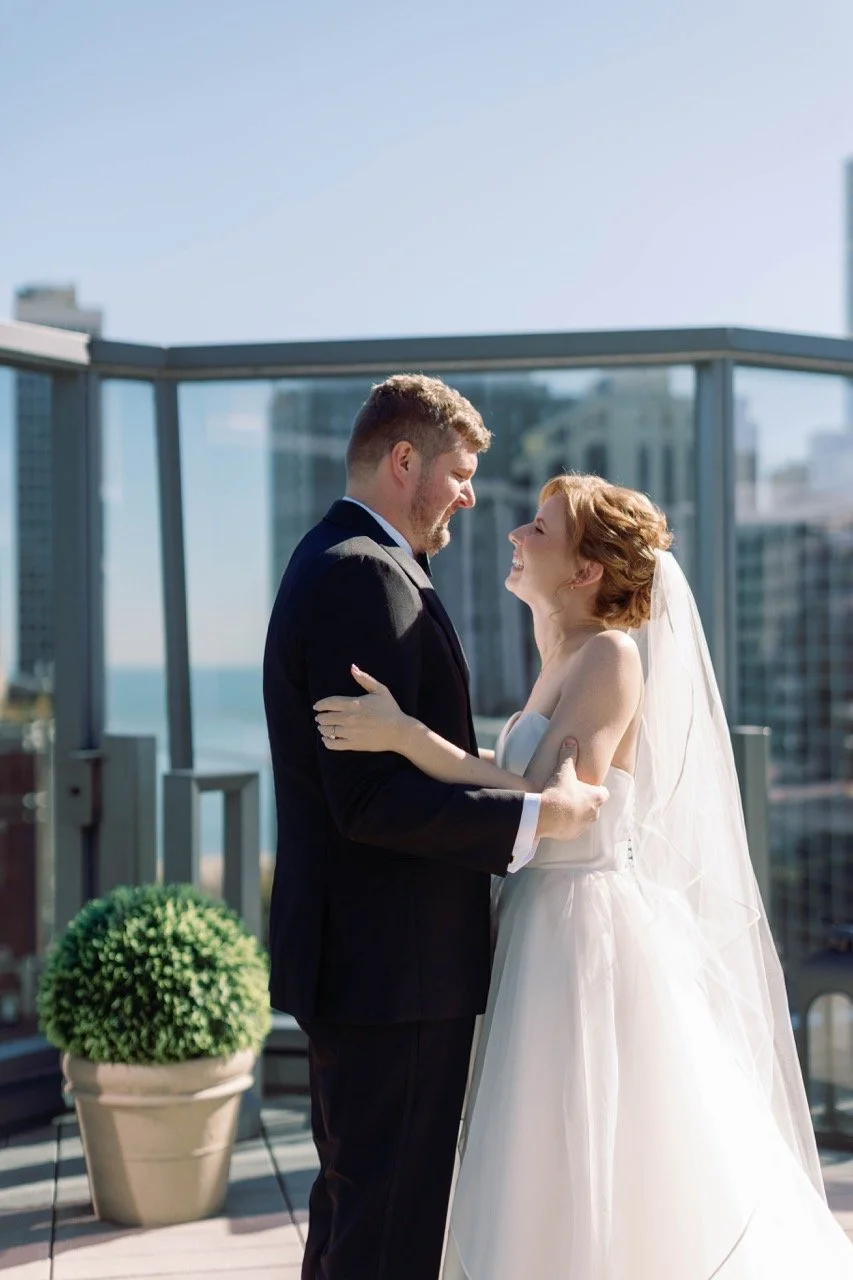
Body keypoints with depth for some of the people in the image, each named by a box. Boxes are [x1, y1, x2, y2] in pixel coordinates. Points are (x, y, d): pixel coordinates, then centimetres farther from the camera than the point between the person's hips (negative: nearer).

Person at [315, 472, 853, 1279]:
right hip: (546, 934, 9)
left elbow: (550, 807, -24)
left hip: (593, 939, -9)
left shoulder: (612, 655, -14)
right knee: (550, 1199, 15)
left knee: (600, 1195, -1)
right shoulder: (563, 665, 13)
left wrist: (405, 734, -28)